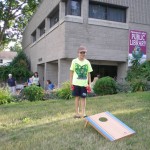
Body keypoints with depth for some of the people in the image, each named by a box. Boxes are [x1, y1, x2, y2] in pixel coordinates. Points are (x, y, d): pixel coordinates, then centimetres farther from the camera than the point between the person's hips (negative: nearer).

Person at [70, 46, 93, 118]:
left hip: (84, 83, 1)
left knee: (83, 98, 4)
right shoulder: (74, 61, 0)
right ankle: (77, 113, 14)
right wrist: (71, 83, 0)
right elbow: (71, 72, 4)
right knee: (77, 97, 6)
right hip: (76, 83, -1)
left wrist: (89, 84, 3)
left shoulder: (87, 62, 4)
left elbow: (88, 74, 7)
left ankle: (83, 113, 10)